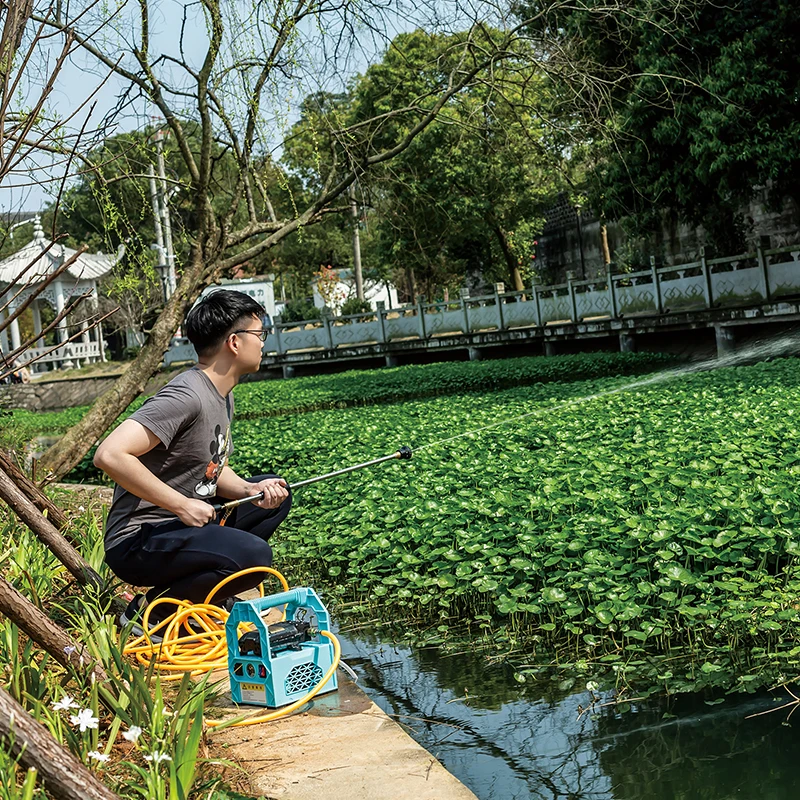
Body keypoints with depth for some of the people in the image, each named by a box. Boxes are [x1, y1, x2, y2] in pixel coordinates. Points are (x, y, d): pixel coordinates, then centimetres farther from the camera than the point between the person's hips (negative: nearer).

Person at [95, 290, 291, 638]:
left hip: (183, 523, 10)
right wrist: (182, 505, -24)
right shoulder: (186, 396, -22)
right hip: (137, 541, -10)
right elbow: (110, 455, -30)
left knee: (274, 494, 14)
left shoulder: (222, 397, 9)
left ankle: (208, 590, 11)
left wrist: (250, 490, -4)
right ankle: (149, 611, -8)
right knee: (254, 555, -28)